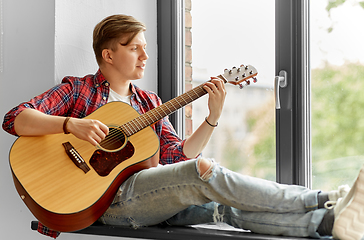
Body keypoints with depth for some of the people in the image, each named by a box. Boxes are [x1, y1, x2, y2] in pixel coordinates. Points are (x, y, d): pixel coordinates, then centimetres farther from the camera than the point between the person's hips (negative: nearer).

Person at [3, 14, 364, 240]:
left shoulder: (149, 103, 22)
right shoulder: (78, 89, 7)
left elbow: (176, 156, 11)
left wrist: (212, 118, -3)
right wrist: (72, 124, -20)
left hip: (152, 198, 6)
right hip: (108, 196, -6)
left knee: (227, 207, -21)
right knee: (205, 171, -27)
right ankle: (329, 200, -29)